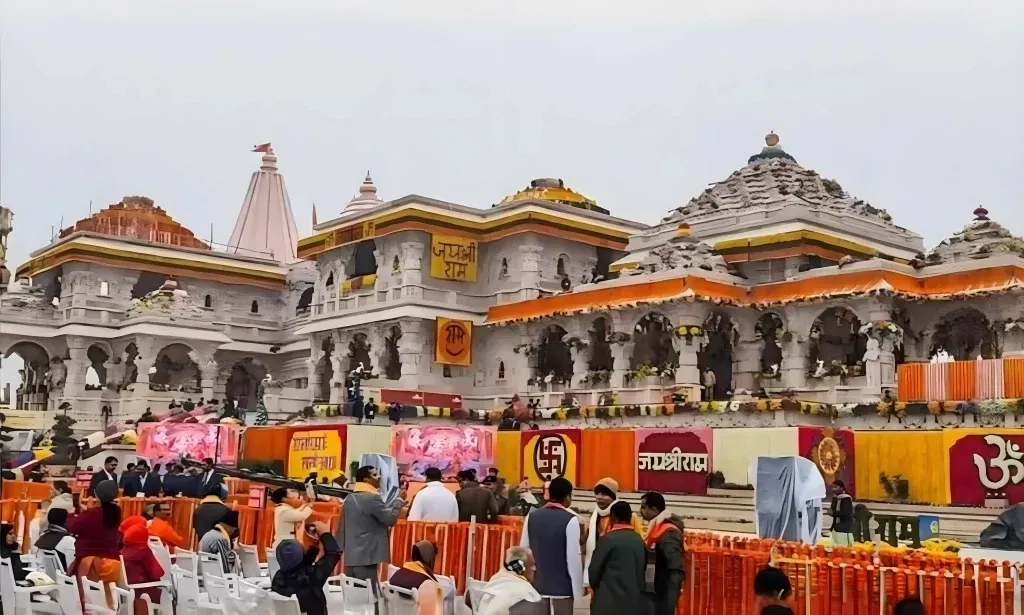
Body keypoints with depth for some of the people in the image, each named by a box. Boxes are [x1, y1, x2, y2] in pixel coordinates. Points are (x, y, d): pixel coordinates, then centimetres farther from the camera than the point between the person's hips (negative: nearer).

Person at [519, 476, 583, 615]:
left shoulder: (531, 516, 3)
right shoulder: (570, 520, -11)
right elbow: (573, 557, -13)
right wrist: (578, 589, -5)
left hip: (536, 585, 5)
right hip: (561, 587, -5)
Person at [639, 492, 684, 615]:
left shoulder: (668, 533, -17)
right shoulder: (656, 528, 12)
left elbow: (676, 570, -22)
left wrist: (669, 603, -24)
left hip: (663, 595, -9)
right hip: (653, 594, 9)